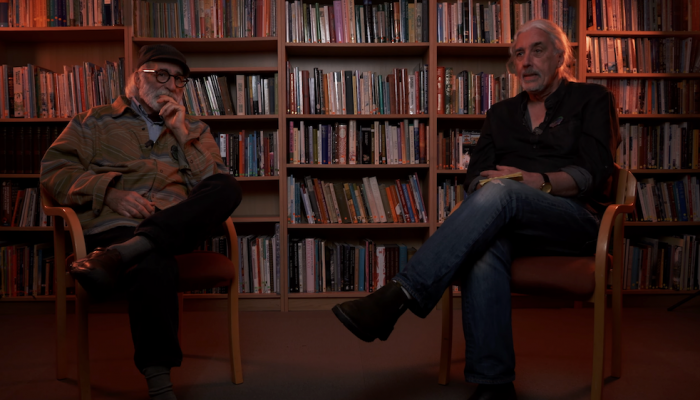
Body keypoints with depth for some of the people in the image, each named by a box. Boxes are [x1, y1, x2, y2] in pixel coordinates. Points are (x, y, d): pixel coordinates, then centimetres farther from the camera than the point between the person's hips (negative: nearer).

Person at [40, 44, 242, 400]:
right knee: (153, 263, -40)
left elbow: (218, 185, 12)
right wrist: (110, 193, -8)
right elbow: (54, 171, 9)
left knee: (229, 187, -30)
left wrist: (182, 134, 2)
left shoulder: (194, 131, 27)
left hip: (179, 228, 3)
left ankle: (116, 257, -41)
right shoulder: (96, 121, 21)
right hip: (114, 226, -2)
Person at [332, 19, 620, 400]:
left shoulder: (592, 100, 12)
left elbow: (594, 174, -3)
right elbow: (474, 176, 15)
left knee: (501, 192, -36)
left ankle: (400, 294, -46)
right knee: (483, 252, -36)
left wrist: (538, 181, -19)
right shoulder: (501, 113, 25)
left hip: (577, 219, -3)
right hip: (511, 220, 3)